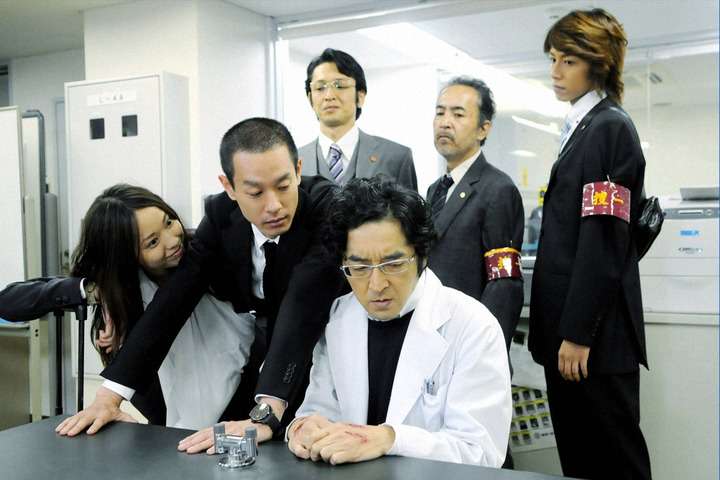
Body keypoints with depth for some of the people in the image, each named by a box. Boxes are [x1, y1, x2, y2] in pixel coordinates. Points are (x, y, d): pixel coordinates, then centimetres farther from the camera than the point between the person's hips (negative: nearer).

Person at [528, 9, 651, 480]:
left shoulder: (610, 127, -10)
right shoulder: (582, 129, 16)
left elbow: (605, 240, -17)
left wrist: (578, 333, -18)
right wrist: (561, 330, 16)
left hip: (597, 333, -9)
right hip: (567, 326, 9)